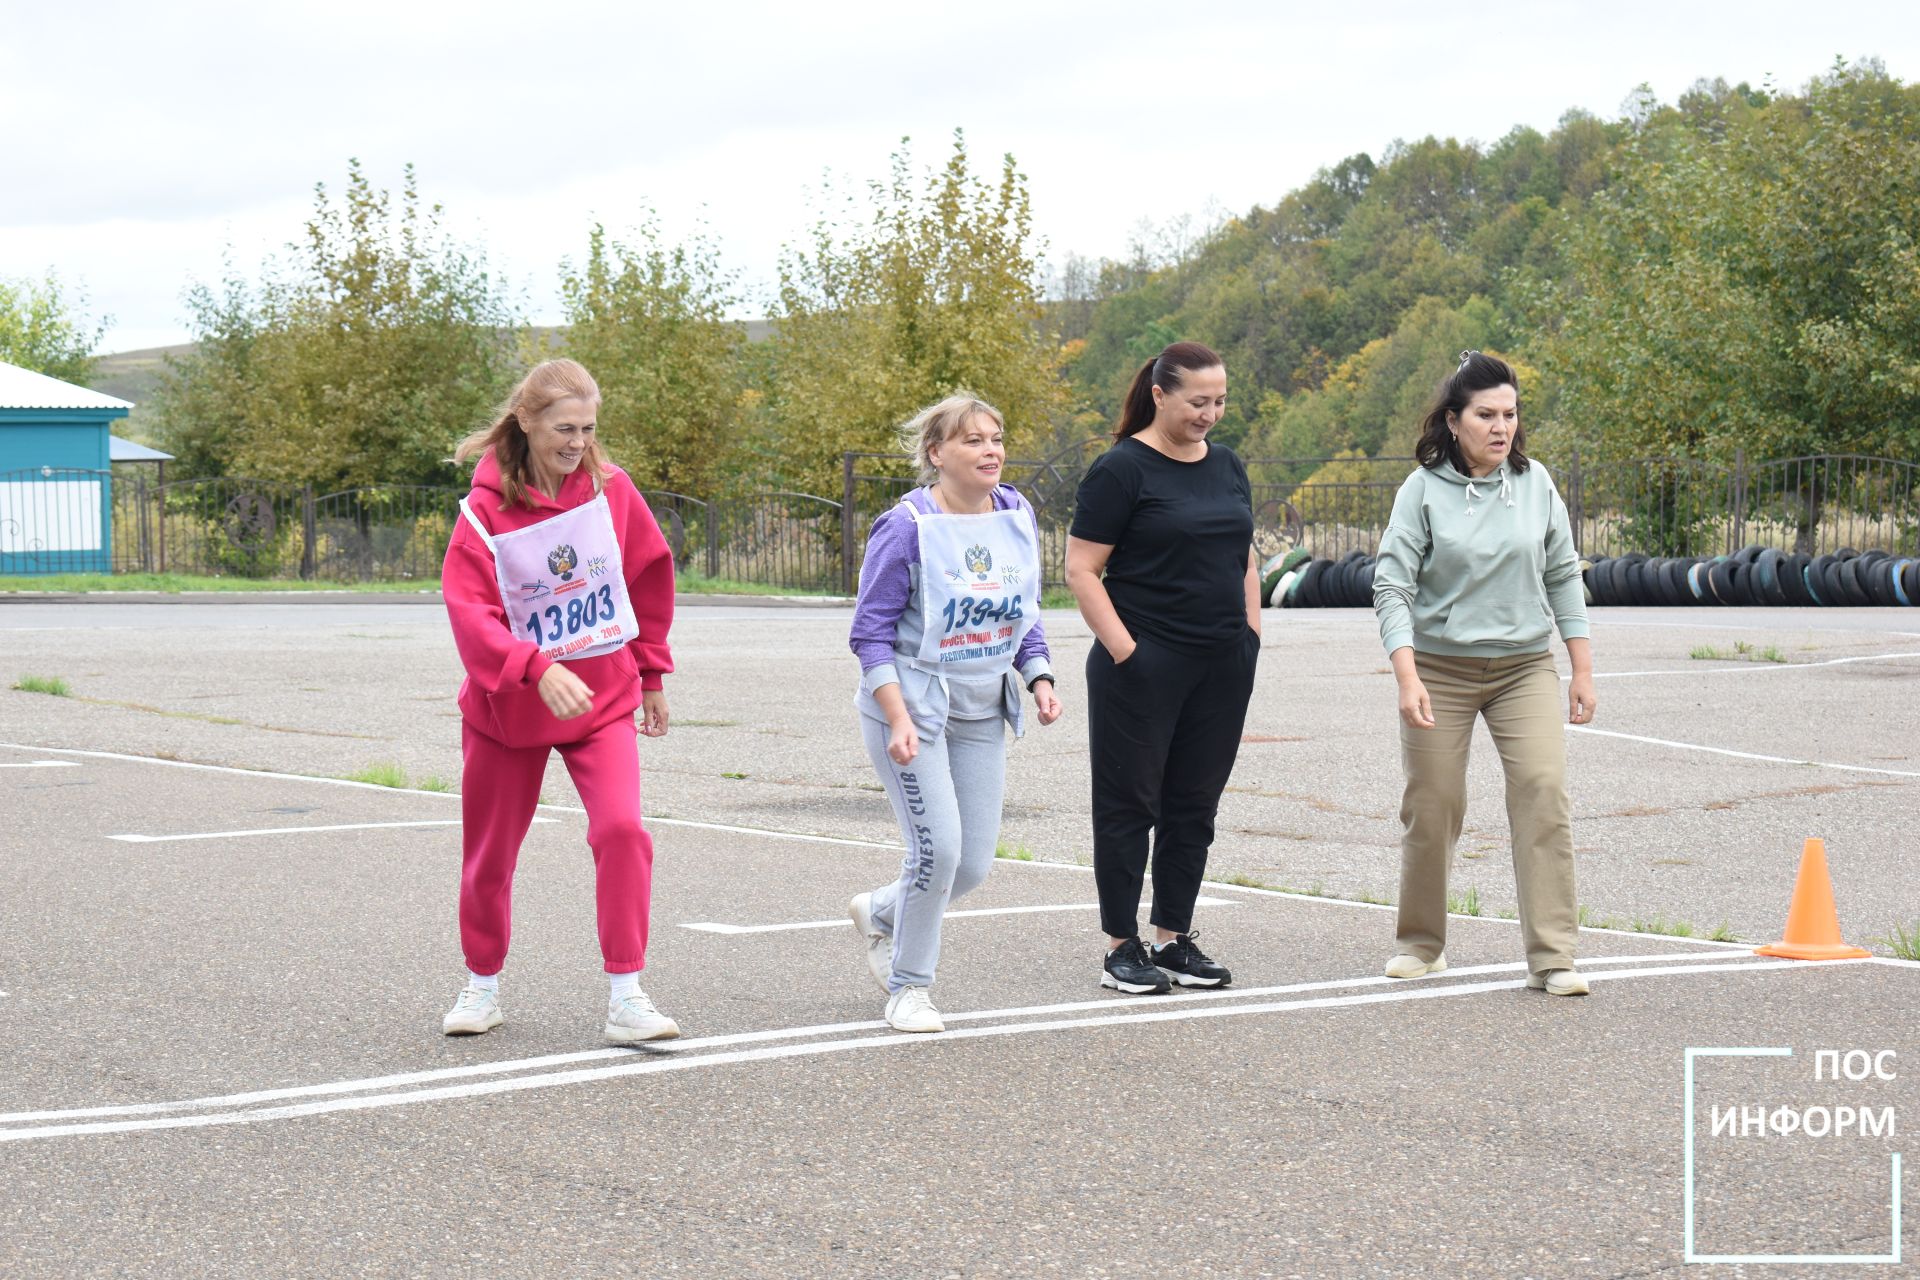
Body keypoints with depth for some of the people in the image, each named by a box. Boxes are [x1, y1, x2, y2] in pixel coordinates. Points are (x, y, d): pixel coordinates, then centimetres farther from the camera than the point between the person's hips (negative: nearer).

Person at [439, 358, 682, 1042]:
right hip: (508, 706, -1)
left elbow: (650, 575, 9)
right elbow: (469, 610, -24)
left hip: (603, 700, 1)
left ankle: (625, 998, -13)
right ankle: (483, 985, 32)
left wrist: (651, 673, 13)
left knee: (621, 828, -18)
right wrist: (539, 671, -38)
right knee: (490, 852, 10)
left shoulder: (610, 487, -5)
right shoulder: (486, 510, -14)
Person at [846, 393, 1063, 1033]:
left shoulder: (1017, 516, 4)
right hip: (912, 700, -6)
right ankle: (909, 987, 8)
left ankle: (879, 913, 35)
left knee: (973, 863, 4)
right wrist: (899, 719, -20)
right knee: (938, 847, -13)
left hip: (982, 710, 6)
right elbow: (871, 632, -12)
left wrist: (1040, 680, 2)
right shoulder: (908, 526, -14)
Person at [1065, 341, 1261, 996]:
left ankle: (1174, 941, 18)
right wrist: (1123, 649, -15)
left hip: (1222, 667, 7)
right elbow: (1082, 570, -11)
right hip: (1143, 666, -6)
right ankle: (1121, 949, 7)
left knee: (1193, 806, 10)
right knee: (1129, 805, 1)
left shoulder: (1227, 465, 12)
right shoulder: (1122, 469, -9)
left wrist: (1251, 633, 11)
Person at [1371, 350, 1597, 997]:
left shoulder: (1535, 482, 2)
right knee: (1432, 807, 3)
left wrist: (1583, 669, 6)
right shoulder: (1423, 489, -6)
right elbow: (1391, 585, -9)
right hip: (1440, 669, -2)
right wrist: (1407, 677, -20)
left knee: (1544, 793, -13)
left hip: (1525, 667, 2)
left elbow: (1563, 576, 9)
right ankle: (1422, 942, 25)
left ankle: (1552, 957, -11)